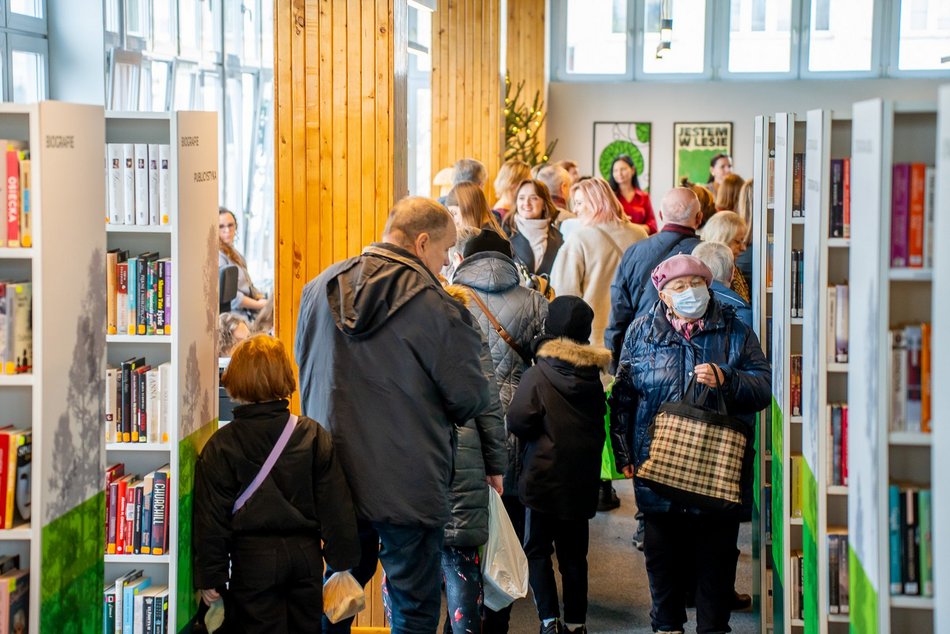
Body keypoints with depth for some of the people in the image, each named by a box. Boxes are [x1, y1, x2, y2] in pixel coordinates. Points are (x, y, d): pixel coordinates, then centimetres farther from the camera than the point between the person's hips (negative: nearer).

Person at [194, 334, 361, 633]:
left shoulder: (221, 446, -8)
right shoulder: (313, 435, -2)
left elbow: (213, 516, -7)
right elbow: (336, 505, 0)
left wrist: (211, 576, 0)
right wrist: (343, 561, 8)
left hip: (253, 558, -3)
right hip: (306, 553, 3)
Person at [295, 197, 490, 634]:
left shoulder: (320, 288, 3)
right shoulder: (437, 307, -16)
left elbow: (304, 369, 15)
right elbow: (470, 399, -11)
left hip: (333, 477, 6)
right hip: (409, 486, -6)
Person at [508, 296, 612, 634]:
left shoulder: (538, 373, -14)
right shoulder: (593, 374, 4)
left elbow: (518, 420, -19)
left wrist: (538, 435, -1)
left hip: (545, 476, -5)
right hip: (582, 478, 5)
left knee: (537, 549, 5)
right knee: (574, 552, 13)